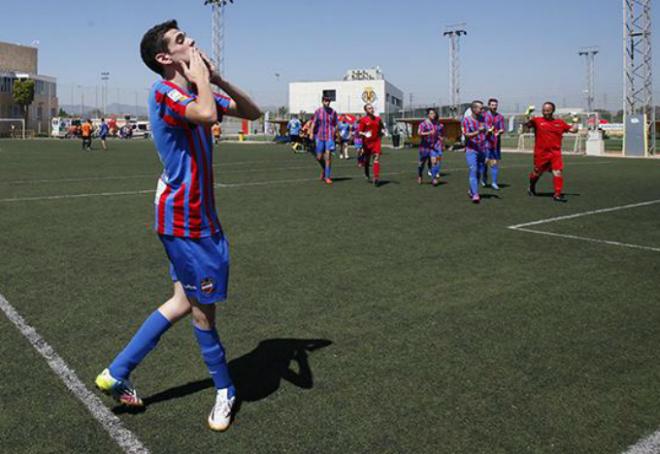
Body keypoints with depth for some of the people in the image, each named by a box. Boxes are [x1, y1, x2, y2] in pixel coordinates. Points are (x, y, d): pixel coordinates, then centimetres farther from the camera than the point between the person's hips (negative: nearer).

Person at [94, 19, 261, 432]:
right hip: (184, 217, -10)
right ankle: (225, 390, 26)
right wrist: (200, 75, -18)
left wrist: (218, 79, 2)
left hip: (199, 215, 10)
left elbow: (252, 112, 15)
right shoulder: (164, 92, -15)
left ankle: (117, 372, 26)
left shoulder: (193, 92, 13)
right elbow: (207, 114, -37)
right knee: (202, 307, 6)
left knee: (187, 300, 16)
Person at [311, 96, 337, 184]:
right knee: (319, 157, 5)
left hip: (330, 137, -1)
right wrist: (311, 133, -9)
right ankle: (324, 168, 36)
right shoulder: (318, 111, 3)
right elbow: (313, 123, 2)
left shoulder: (333, 112, 4)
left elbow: (335, 125, 11)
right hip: (320, 137, 1)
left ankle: (327, 177, -5)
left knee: (328, 156, -11)